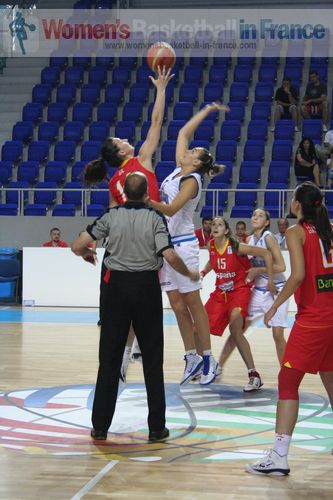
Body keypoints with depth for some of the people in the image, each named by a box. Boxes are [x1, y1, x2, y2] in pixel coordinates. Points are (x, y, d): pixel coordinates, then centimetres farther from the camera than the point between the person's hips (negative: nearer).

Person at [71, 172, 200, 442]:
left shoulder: (111, 216, 0)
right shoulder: (155, 218, -5)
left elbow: (77, 246, -2)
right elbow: (170, 256, -15)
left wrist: (87, 254, 20)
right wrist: (190, 274, 2)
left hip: (118, 285, 1)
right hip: (147, 286, -1)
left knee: (109, 358, 7)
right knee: (152, 359, 6)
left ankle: (100, 426, 9)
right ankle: (156, 427, 8)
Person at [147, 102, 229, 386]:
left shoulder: (191, 181, -12)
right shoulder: (179, 171, 9)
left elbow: (171, 209, -26)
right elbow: (184, 133, 17)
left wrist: (147, 201, -40)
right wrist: (208, 109, 21)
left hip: (182, 245, -8)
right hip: (166, 244, 8)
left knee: (193, 303, -4)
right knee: (177, 304, 6)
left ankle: (208, 359, 2)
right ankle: (192, 358, 11)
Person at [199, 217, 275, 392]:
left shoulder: (236, 247, -19)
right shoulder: (211, 245, -3)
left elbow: (266, 254, -15)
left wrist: (270, 281, -14)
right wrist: (203, 272, 2)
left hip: (239, 290, -7)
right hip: (220, 292, 7)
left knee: (235, 331, -25)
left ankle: (254, 375, -17)